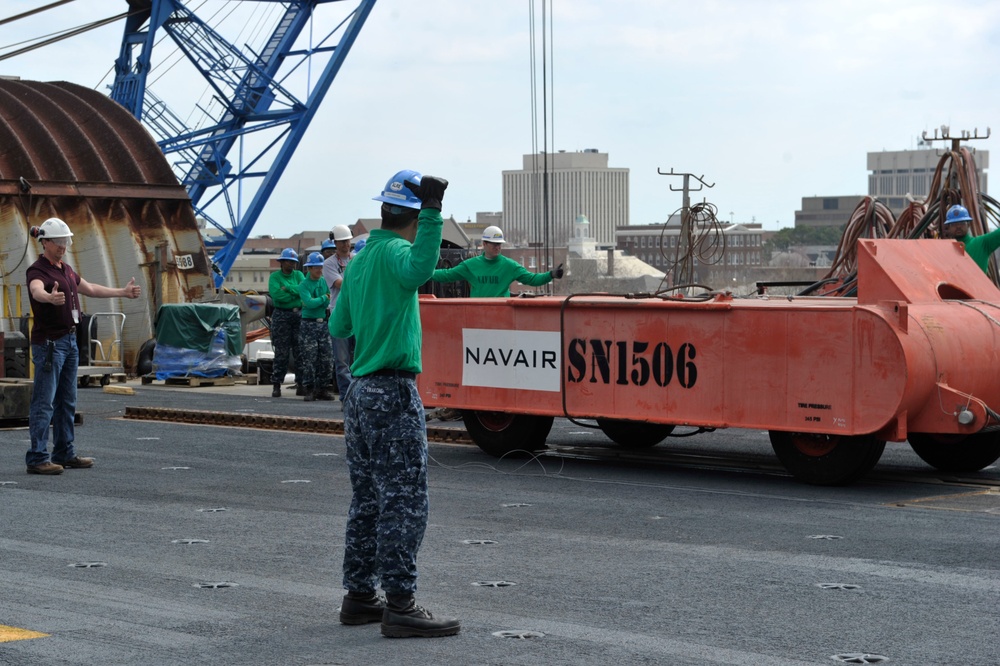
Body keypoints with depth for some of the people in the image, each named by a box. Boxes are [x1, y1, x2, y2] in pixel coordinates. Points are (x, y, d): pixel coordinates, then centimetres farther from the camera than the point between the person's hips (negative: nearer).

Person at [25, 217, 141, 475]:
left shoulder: (65, 269, 14)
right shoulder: (37, 270, -13)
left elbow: (90, 289, 29)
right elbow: (36, 291, -36)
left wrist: (122, 292, 35)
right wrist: (50, 297, -59)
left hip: (70, 340, 9)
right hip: (48, 342, -9)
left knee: (67, 402, 13)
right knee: (44, 402, -9)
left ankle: (64, 454, 21)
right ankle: (36, 459, -9)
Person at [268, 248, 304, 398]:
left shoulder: (298, 275, 12)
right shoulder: (275, 276, 3)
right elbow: (276, 295, -13)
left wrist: (287, 288, -11)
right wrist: (296, 294, -7)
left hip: (299, 315, 3)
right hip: (281, 316, -3)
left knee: (301, 351, 1)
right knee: (281, 352, -4)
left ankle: (301, 385, 6)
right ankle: (276, 386, 0)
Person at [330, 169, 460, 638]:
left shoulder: (360, 259, 14)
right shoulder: (394, 251, -12)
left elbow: (338, 327, 22)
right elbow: (418, 270, -37)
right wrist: (433, 213, -41)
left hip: (360, 393, 9)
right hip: (393, 393, -9)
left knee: (368, 500, 13)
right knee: (404, 501, -7)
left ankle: (359, 597, 18)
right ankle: (400, 605, -8)